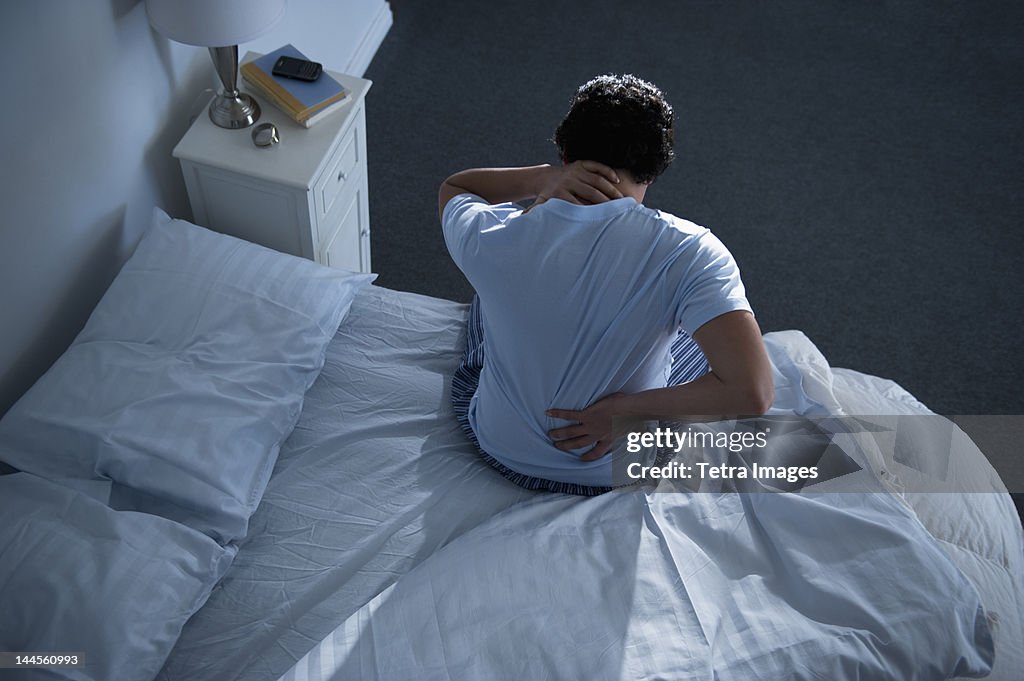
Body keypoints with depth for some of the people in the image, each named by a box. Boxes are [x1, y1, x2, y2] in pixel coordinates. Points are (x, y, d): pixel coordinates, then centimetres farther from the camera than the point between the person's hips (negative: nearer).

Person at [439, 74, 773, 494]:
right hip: (620, 471, -1)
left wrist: (544, 179, -16)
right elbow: (752, 394, -34)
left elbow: (451, 187, 1)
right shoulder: (689, 252, -27)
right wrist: (623, 413, -22)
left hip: (503, 453, 2)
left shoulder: (491, 238, -23)